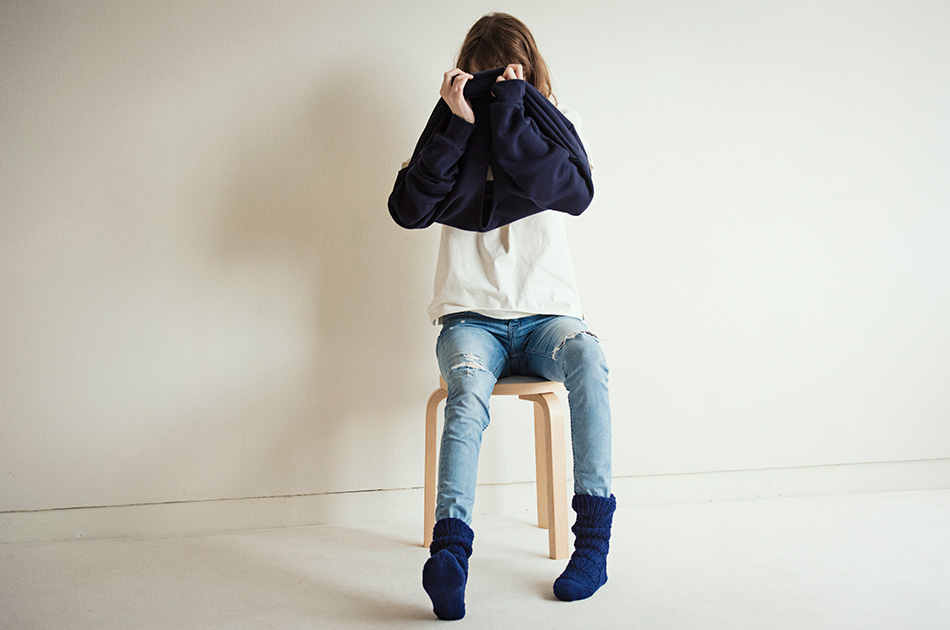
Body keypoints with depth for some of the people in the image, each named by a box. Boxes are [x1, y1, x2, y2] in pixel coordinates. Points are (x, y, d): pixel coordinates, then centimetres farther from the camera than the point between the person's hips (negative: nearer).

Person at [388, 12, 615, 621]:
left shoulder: (554, 127, 10)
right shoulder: (452, 132, 10)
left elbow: (575, 189, -14)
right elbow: (408, 208, -7)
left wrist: (509, 110, -14)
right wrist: (459, 125, -12)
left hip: (545, 313, 0)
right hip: (471, 318, 0)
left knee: (585, 355, -33)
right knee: (468, 392, -33)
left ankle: (595, 536, -29)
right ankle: (451, 547, -44)